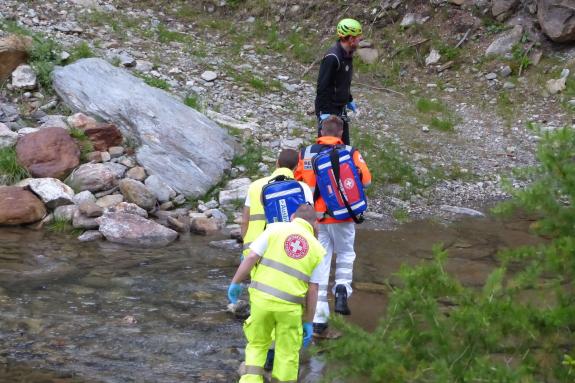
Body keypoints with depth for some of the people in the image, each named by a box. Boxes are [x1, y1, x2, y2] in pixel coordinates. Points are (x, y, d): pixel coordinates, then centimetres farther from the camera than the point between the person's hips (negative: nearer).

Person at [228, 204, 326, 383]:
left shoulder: (275, 229, 2)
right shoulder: (317, 249, 7)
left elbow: (251, 257, -7)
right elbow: (312, 290, 4)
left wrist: (235, 283, 3)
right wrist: (308, 322, 9)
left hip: (262, 298, 0)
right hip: (290, 307, 0)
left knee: (257, 345, 19)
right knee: (287, 355, 15)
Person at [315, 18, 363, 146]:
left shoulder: (347, 54, 5)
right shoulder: (332, 57, -24)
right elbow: (322, 86, -24)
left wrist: (349, 101, 26)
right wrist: (324, 113, -23)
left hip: (340, 109, 9)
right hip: (328, 109, -9)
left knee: (344, 145, 13)